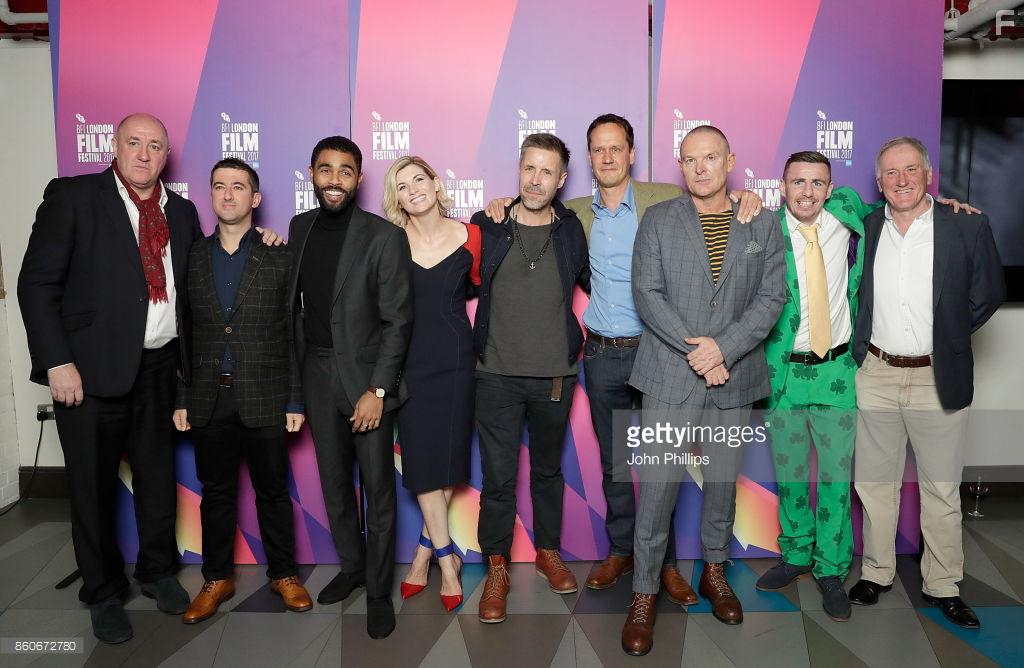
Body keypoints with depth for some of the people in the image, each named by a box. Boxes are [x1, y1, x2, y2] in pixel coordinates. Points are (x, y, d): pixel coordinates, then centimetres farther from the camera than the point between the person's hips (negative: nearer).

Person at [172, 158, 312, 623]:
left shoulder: (280, 257, -1)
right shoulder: (193, 257, 7)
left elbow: (295, 335, -2)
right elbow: (182, 334, 8)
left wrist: (296, 401, -6)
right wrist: (181, 399, 4)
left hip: (265, 397, -2)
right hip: (209, 398, 2)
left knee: (273, 491, 9)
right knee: (216, 492, 12)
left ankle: (283, 573, 26)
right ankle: (217, 578, 28)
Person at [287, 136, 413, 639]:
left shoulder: (384, 236, -10)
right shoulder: (300, 227, 6)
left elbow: (397, 320, -11)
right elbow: (295, 302, 12)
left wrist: (377, 390, -15)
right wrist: (294, 372, 8)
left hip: (366, 375, -5)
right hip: (317, 373, 5)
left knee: (377, 488, 4)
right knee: (333, 482, 16)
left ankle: (378, 589, 20)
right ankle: (351, 565, 37)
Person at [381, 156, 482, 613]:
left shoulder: (470, 237, 0)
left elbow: (483, 285, 13)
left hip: (455, 359, 1)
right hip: (410, 360, 0)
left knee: (449, 457, 5)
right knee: (421, 459, 0)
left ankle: (425, 550, 24)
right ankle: (446, 558, 14)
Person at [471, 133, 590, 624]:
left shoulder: (572, 230, 0)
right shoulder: (487, 226, -2)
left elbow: (593, 284, 12)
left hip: (555, 375, 1)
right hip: (497, 375, -1)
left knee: (548, 470, 18)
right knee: (498, 478, 2)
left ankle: (548, 552, 37)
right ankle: (497, 568, 20)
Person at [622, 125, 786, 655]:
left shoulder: (763, 223, 6)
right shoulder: (658, 220, 2)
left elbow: (771, 297, 0)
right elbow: (647, 294, -5)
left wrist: (723, 348, -14)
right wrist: (697, 353, -13)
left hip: (734, 378, 2)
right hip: (669, 376, -2)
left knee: (723, 481, 14)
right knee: (657, 487, -1)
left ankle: (714, 571, 35)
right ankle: (644, 593, 13)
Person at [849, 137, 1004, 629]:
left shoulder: (968, 227, -4)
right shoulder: (864, 229, 2)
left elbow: (988, 294, 4)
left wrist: (948, 338, 2)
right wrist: (860, 343, 4)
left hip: (938, 378, -2)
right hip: (876, 375, 2)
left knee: (941, 488, 9)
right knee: (874, 481, 12)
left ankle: (942, 585, 25)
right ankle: (877, 571, 28)